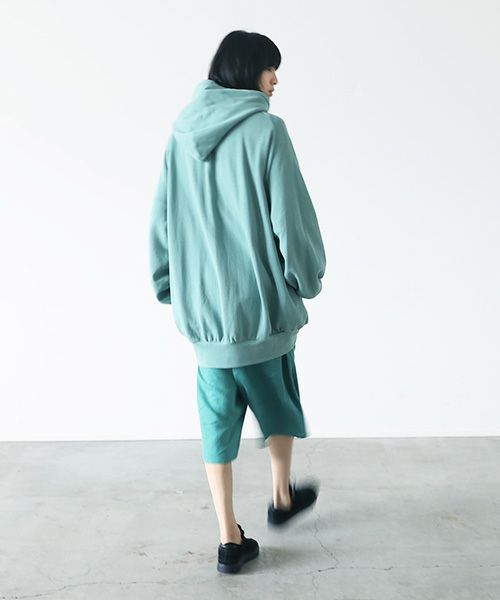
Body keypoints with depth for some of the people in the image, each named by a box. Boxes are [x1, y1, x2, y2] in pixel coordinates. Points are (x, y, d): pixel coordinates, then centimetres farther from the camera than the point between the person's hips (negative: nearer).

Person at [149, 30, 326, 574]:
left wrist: (170, 287, 16)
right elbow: (290, 217, -12)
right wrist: (307, 278, 3)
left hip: (201, 307, 4)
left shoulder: (181, 134, 4)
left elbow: (161, 218, 7)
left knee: (218, 418, 11)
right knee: (278, 403, 20)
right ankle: (282, 497, 40)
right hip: (263, 302, -4)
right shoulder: (265, 129, -12)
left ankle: (230, 539, 18)